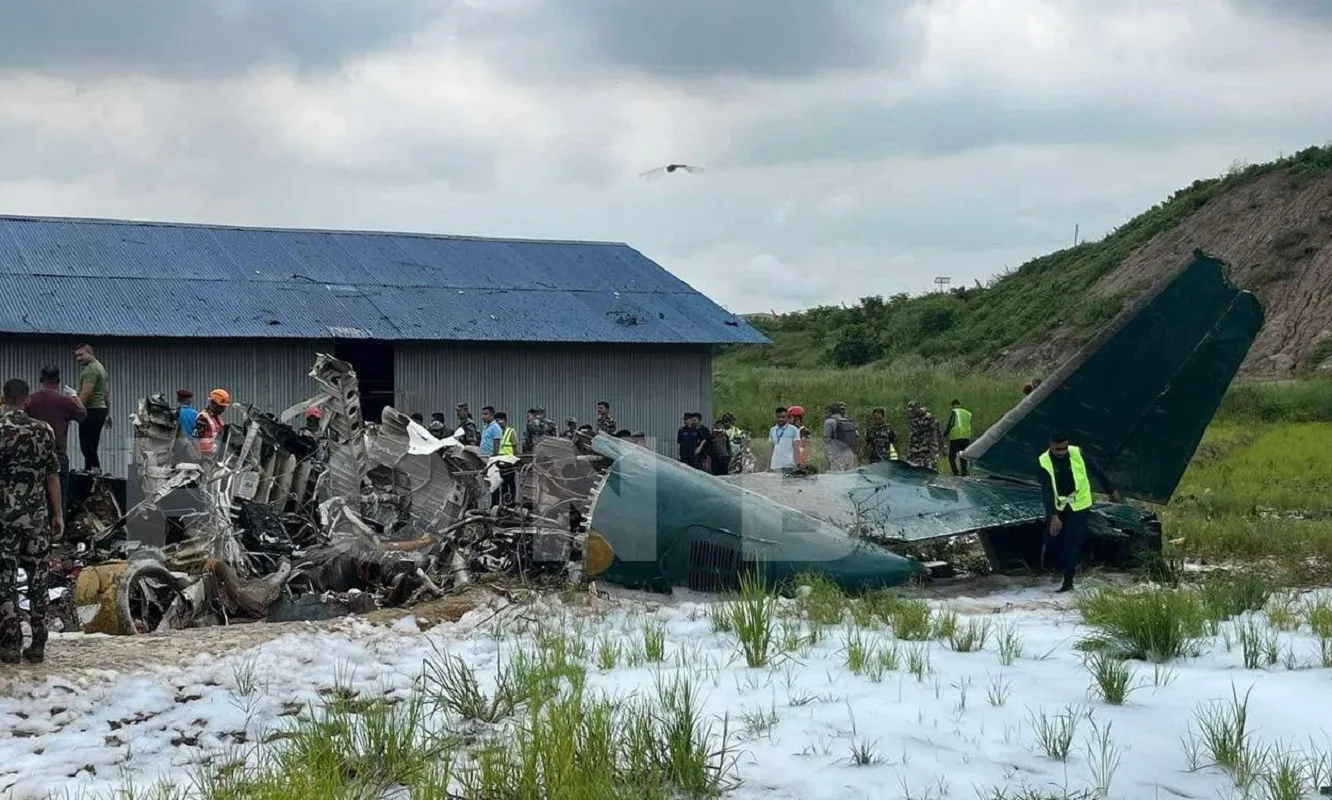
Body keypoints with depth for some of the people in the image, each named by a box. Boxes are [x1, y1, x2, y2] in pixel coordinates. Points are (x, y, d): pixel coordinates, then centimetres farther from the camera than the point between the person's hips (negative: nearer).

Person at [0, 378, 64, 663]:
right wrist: (58, 514, 7)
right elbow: (52, 476, 1)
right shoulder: (43, 430, 1)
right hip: (36, 516, 2)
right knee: (38, 580, 7)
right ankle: (38, 646, 7)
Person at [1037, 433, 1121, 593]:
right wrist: (1053, 515, -30)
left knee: (1072, 543, -10)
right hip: (1056, 508, 2)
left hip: (1078, 506, -1)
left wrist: (1111, 490, 13)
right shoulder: (1044, 462, -15)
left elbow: (1097, 472, 3)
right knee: (1056, 541, 6)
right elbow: (1046, 491, -21)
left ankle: (1068, 581, -7)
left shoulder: (1078, 454, -12)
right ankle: (1065, 569, 30)